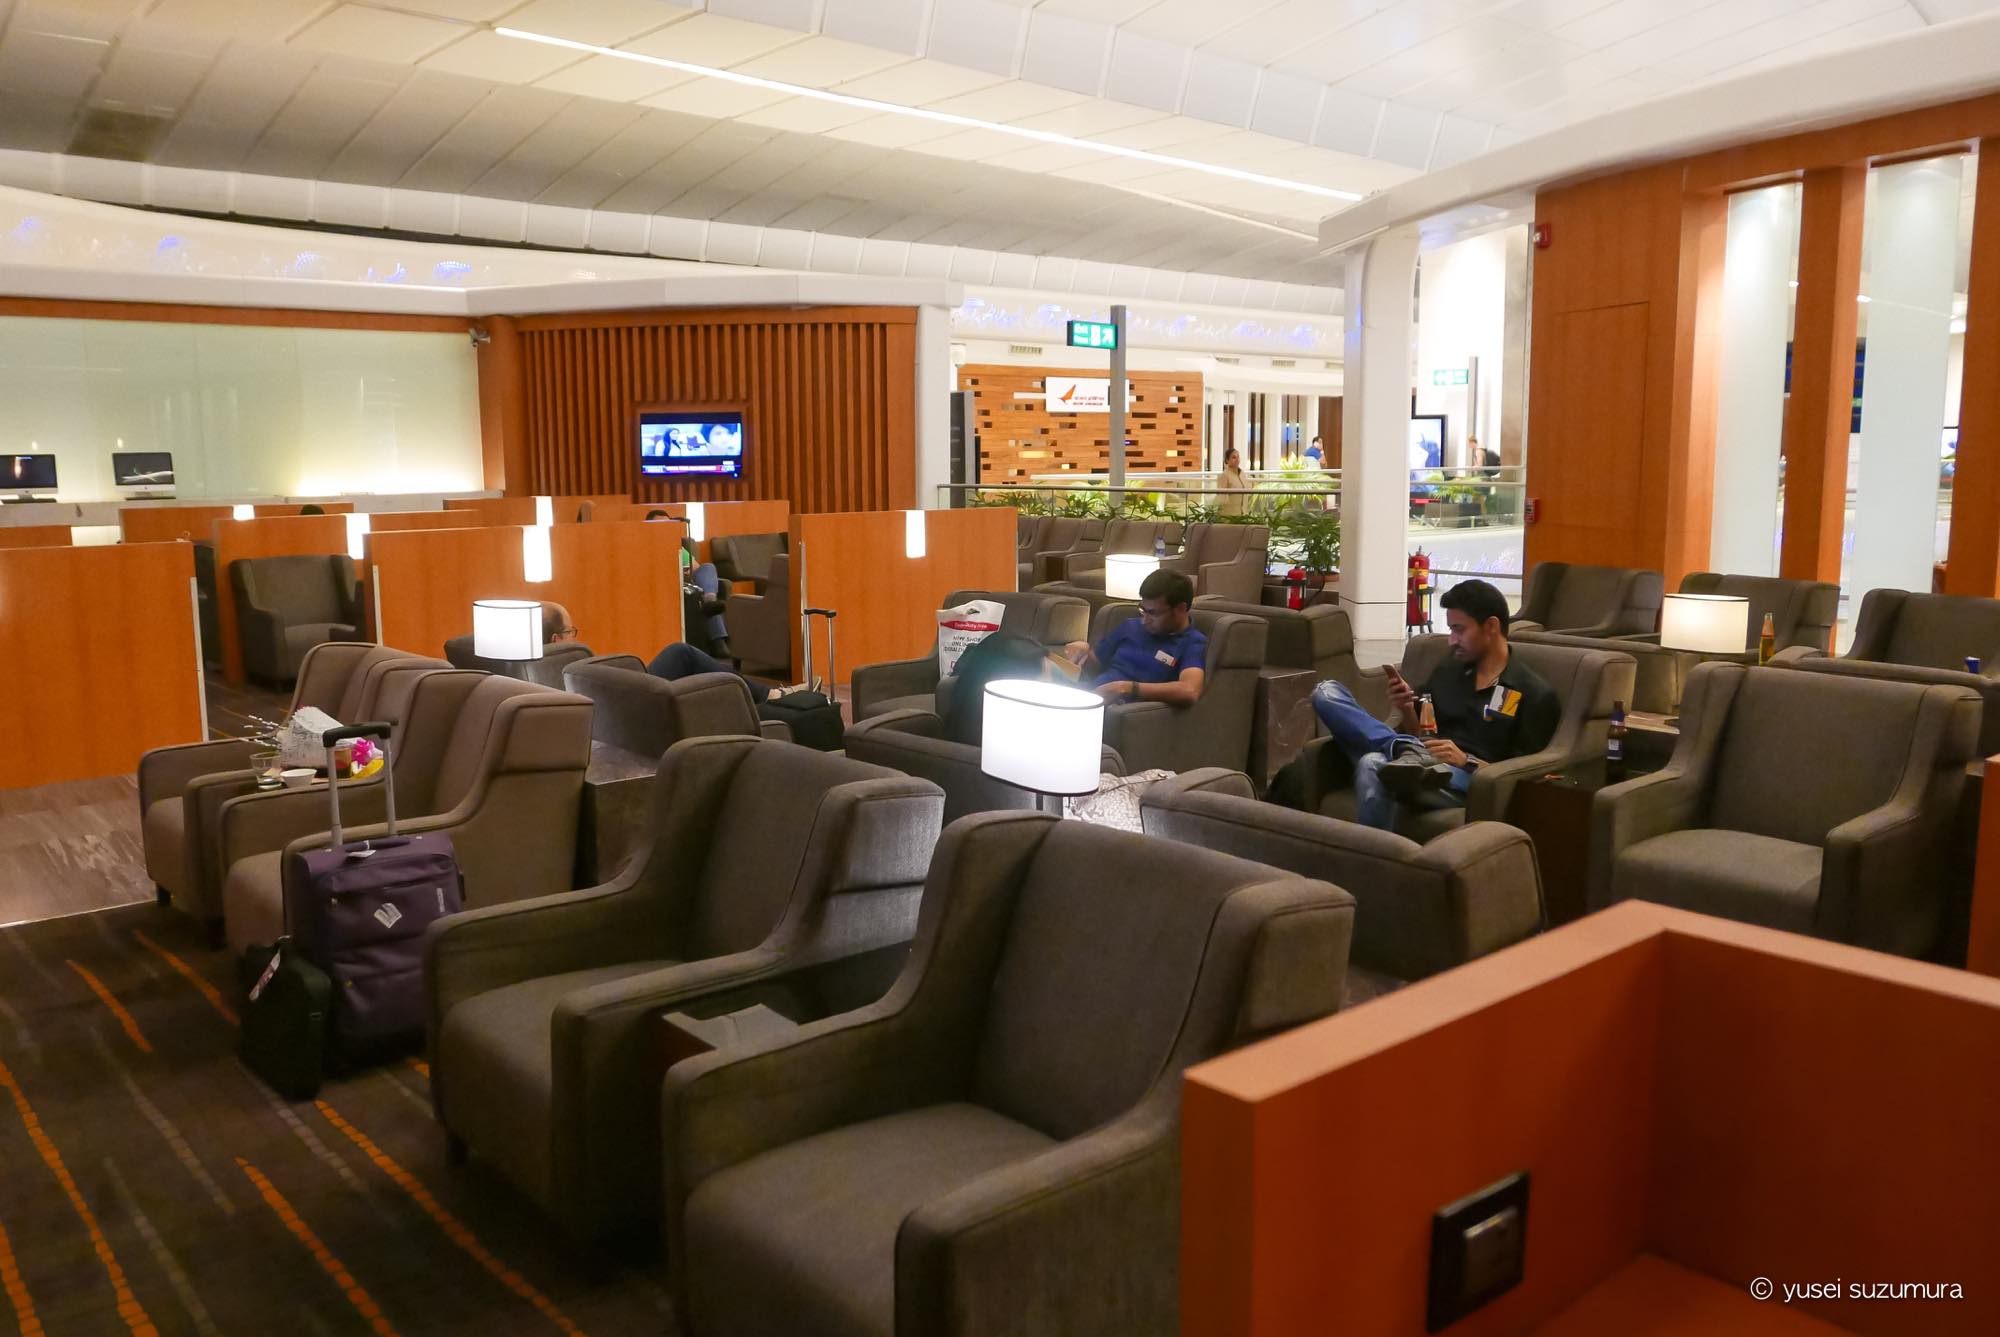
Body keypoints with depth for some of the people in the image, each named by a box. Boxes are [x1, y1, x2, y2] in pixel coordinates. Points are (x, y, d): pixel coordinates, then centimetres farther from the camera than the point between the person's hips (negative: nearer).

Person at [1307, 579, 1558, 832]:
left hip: (1471, 781, -7)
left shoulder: (1534, 693, 4)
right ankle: (1410, 754, -25)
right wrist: (1407, 710, 4)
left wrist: (1466, 762, -15)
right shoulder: (1447, 671, 23)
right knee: (1326, 692, -12)